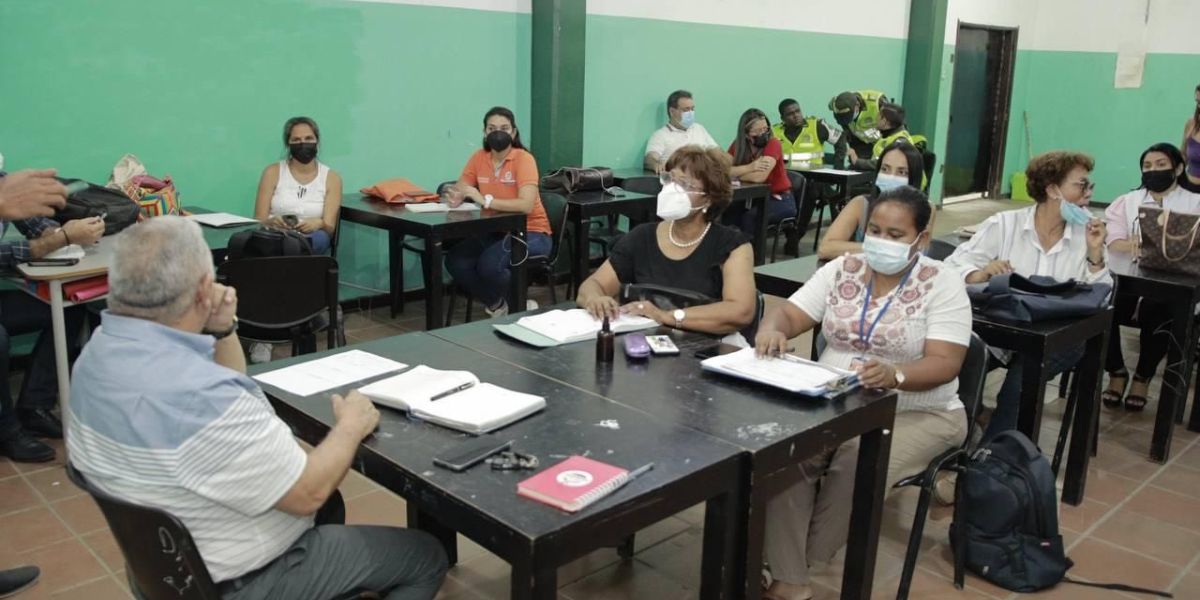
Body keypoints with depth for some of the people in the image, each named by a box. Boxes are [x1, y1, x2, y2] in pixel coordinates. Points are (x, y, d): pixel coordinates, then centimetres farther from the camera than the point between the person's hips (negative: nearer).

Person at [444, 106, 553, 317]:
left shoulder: (523, 159, -16)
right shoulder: (479, 157, 2)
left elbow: (526, 205, -28)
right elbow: (459, 190, 5)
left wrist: (485, 200, -33)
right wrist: (455, 196, -20)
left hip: (530, 233, -6)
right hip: (494, 231, 6)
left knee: (489, 265, -31)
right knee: (455, 261, -17)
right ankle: (496, 304, 4)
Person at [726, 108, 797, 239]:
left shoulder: (773, 144, -16)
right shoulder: (737, 145, -2)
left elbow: (760, 177, -29)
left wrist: (735, 173, -14)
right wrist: (750, 167, -28)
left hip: (779, 199, -4)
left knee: (749, 218, -31)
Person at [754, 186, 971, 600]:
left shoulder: (942, 284, -8)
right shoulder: (842, 269, 4)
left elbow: (945, 364, -18)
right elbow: (788, 314, 1)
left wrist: (893, 375, -40)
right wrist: (772, 329, -26)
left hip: (917, 413, -3)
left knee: (859, 465, -32)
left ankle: (801, 560, -8)